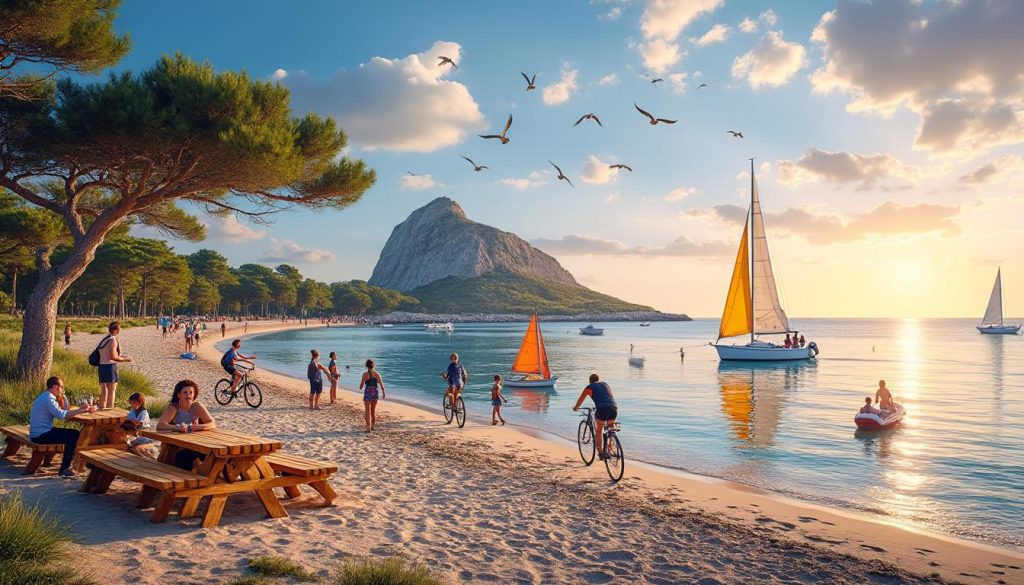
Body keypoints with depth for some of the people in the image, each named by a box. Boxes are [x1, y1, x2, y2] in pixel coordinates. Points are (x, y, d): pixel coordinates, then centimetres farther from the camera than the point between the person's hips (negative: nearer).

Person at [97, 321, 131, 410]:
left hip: (102, 366, 8)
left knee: (103, 391, 17)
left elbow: (107, 355, 16)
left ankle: (101, 409, 24)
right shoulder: (113, 340, -13)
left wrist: (121, 356, 20)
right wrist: (125, 359, -8)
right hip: (110, 366, -8)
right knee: (111, 391, -1)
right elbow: (112, 357, -19)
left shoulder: (105, 339, 14)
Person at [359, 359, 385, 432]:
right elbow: (381, 384, -3)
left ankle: (368, 428, -2)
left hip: (368, 393, -4)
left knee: (367, 411, 2)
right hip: (375, 393, 4)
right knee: (373, 411, 19)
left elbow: (361, 386, -8)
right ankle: (372, 426, 30)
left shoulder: (365, 374, -10)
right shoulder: (377, 373, 0)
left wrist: (361, 387, 15)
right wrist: (383, 393, 7)